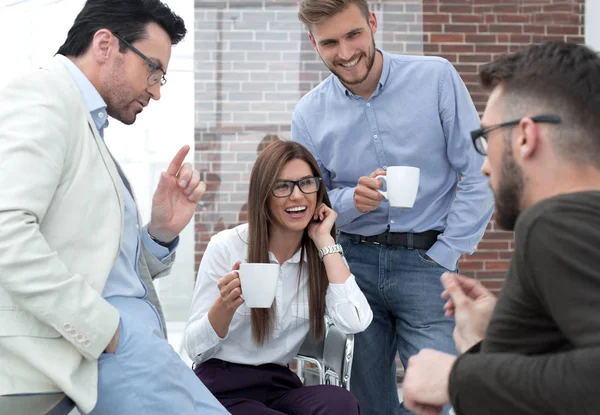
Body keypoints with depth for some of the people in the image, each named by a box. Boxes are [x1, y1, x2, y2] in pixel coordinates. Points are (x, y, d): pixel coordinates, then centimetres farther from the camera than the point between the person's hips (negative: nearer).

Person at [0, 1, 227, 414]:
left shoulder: (85, 124, 23)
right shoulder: (44, 95, -5)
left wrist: (162, 230, 4)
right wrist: (106, 328, -18)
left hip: (113, 333, 10)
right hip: (83, 345, -10)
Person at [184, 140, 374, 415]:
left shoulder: (324, 255, 2)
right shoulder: (226, 247, -8)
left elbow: (354, 322, -18)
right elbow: (195, 349, -8)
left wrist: (325, 240, -13)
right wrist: (225, 305, -28)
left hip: (280, 385, 4)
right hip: (222, 389, -3)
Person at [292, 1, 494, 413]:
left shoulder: (436, 78, -6)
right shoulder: (310, 114, 1)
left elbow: (478, 175, -4)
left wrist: (444, 254, -7)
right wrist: (351, 200, -14)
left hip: (426, 259, -2)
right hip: (353, 262, 3)